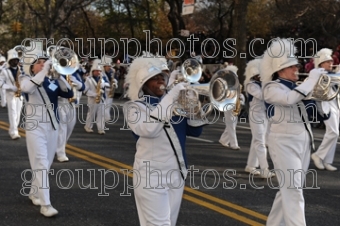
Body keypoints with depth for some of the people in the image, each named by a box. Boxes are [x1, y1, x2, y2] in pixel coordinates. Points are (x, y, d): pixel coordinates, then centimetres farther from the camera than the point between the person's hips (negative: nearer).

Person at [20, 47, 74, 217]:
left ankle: (34, 193, 35)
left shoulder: (51, 81, 6)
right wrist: (44, 72, -33)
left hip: (52, 126, 5)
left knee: (46, 164, 14)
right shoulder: (26, 79, -4)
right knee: (41, 164, -10)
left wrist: (59, 75, -16)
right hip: (35, 127, -5)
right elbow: (26, 88, -29)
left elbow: (69, 93, -4)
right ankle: (45, 204, -12)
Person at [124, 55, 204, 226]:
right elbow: (148, 129, -25)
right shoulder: (135, 106, -5)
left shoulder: (174, 102, 10)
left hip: (176, 173, 6)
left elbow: (195, 131, 8)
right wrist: (170, 98, -23)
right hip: (151, 175, -6)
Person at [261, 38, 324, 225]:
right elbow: (290, 99, -28)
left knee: (290, 189, 14)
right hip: (284, 143, -8)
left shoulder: (295, 87, 14)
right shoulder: (272, 87, -7)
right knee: (293, 191, -12)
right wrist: (312, 78, -18)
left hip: (303, 141, 8)